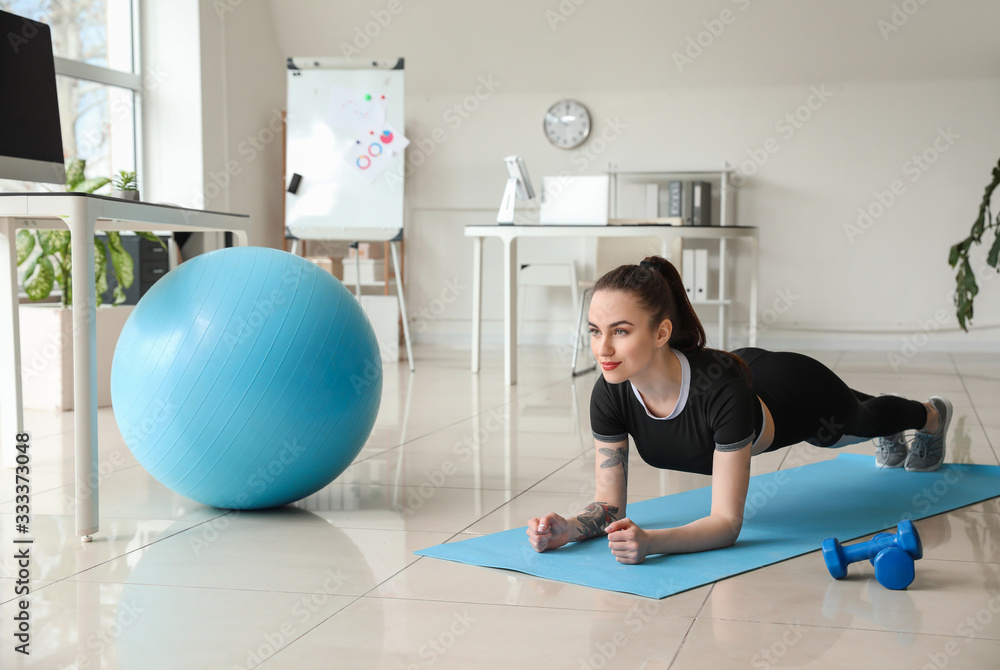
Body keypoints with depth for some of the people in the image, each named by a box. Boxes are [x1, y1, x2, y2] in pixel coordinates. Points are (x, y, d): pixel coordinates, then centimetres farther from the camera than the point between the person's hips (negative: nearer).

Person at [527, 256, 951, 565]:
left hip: (799, 397, -4)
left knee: (861, 419, 34)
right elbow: (609, 505, -28)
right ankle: (890, 439, 75)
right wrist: (566, 529, -49)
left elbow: (727, 522, -47)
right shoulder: (610, 394, -37)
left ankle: (932, 415, 70)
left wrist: (651, 541, -63)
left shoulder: (721, 388, -50)